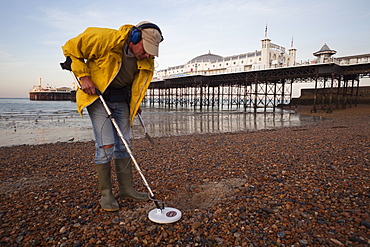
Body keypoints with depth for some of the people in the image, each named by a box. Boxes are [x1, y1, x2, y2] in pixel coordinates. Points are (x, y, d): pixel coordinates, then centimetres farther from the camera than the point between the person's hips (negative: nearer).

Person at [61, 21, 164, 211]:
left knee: (124, 145, 6)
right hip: (97, 97, -5)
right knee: (106, 145, -11)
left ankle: (126, 189, 18)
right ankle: (105, 194, 7)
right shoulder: (105, 39, -23)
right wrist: (83, 76, -17)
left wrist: (135, 103, 11)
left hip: (121, 101, 5)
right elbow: (71, 48, -9)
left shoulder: (147, 61, -6)